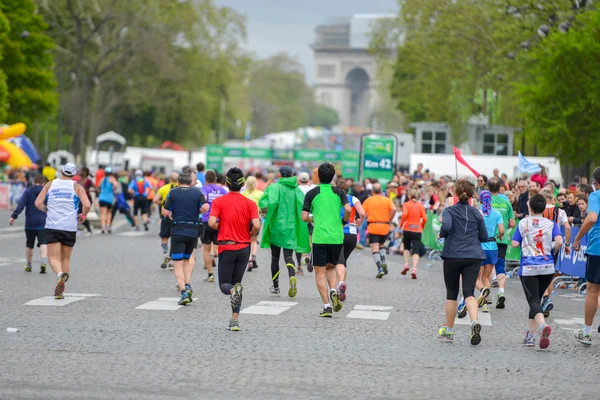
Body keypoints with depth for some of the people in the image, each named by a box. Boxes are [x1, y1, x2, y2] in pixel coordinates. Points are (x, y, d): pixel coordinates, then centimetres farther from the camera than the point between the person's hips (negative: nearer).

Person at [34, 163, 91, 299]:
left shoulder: (50, 185, 7)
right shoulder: (77, 187, 4)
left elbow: (38, 203, -1)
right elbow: (87, 205, -10)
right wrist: (83, 216, 10)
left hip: (52, 226, 0)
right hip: (70, 227, 0)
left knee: (53, 258, -3)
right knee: (66, 259, 13)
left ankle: (60, 274, -35)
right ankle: (60, 289, 6)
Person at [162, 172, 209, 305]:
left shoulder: (173, 192, 2)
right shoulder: (197, 193, 6)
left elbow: (165, 212, -1)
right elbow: (205, 207, -8)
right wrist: (196, 211, 12)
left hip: (177, 231, -2)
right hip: (193, 231, 2)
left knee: (178, 264, 1)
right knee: (188, 259, 22)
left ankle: (183, 292, -11)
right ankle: (188, 285, 4)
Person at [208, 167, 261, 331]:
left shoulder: (219, 201, -4)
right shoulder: (250, 203, -2)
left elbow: (212, 222, -16)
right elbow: (256, 225, -14)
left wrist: (221, 228, 5)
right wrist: (250, 235, 7)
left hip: (226, 246, -2)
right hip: (244, 247, 2)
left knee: (224, 285, 7)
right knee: (236, 283, 14)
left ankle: (234, 291, -30)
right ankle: (235, 320, 8)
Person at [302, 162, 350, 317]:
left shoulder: (311, 193, 2)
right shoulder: (339, 192, 5)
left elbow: (304, 217, -1)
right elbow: (348, 209, -9)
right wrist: (343, 221, 10)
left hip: (319, 238, -2)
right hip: (337, 237, 2)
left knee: (320, 272, 4)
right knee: (331, 267, 22)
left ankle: (327, 306, -4)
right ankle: (333, 291, -5)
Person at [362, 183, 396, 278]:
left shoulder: (368, 200, 6)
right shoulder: (387, 200, 7)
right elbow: (393, 209, -10)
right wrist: (389, 220, 1)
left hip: (373, 227, -2)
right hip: (385, 227, 2)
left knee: (375, 249, -4)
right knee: (381, 245, 24)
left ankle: (380, 269, -19)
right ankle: (383, 262, 2)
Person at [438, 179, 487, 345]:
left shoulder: (449, 211, -2)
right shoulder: (476, 213, 7)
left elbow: (446, 227, -22)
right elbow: (484, 237, 10)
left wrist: (441, 234, -1)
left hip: (453, 255, -1)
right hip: (473, 256, 2)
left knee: (451, 293, 11)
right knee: (469, 292, -4)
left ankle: (449, 331, 21)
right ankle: (474, 322, -31)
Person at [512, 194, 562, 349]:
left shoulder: (523, 223, 1)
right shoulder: (551, 224, 2)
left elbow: (514, 244, -2)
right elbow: (559, 241, -13)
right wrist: (552, 251, 7)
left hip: (528, 268, -2)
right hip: (547, 268, 2)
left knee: (534, 301, -7)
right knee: (536, 299, 18)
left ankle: (542, 326, -37)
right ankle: (530, 335, 20)